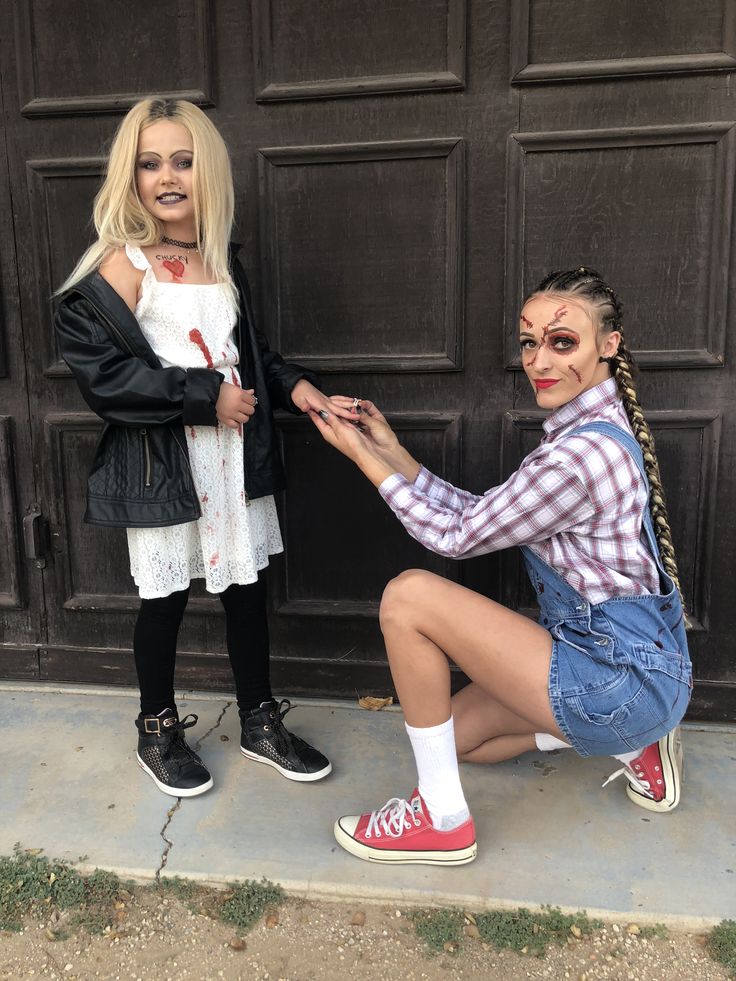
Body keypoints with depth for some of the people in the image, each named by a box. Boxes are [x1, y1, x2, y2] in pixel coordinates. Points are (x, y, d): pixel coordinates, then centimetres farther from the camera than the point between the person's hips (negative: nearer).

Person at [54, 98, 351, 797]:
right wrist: (205, 396, -18)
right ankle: (158, 732, 32)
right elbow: (100, 369, -17)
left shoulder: (222, 260, 10)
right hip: (161, 462, -5)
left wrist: (291, 384, 1)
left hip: (235, 454, 6)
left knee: (247, 585, 12)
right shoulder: (125, 265, -10)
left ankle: (259, 721, 31)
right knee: (166, 597, 7)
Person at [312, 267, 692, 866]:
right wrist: (389, 448, 2)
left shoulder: (585, 452, -26)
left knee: (409, 596, -19)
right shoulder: (592, 430, 6)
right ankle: (632, 742, 18)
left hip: (625, 681, -10)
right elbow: (479, 513, 6)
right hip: (630, 664, 10)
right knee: (454, 734, 22)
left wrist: (362, 455, -11)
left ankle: (442, 818, -5)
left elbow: (457, 535, -17)